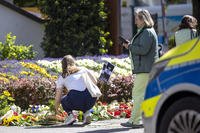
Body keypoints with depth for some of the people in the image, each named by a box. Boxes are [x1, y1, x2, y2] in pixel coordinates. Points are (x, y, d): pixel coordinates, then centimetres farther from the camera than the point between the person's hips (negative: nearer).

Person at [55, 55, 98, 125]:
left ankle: (70, 114, 4)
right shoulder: (83, 70, 26)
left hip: (75, 101, -2)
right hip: (91, 100, 2)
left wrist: (56, 109, 44)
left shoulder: (62, 77, 22)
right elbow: (94, 81, 20)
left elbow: (58, 98, 25)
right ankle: (87, 112, 9)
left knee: (63, 99, 31)